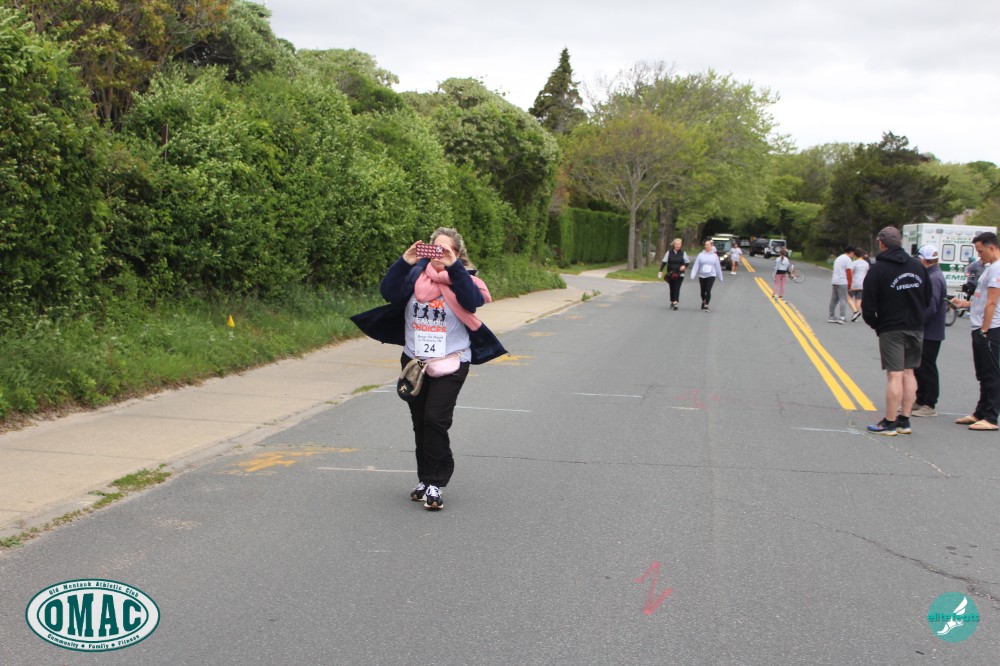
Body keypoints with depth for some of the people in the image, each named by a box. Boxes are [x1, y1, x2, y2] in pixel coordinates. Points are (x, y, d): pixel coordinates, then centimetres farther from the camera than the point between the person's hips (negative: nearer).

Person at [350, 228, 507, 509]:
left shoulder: (462, 278, -2)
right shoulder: (417, 274, 4)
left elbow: (472, 301, -23)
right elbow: (388, 293, -11)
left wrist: (453, 267, -28)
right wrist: (404, 262, -23)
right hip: (414, 360, 4)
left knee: (435, 420, -15)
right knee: (419, 422, 12)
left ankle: (435, 484, -7)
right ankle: (426, 480, 24)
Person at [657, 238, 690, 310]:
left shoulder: (683, 253, 3)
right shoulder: (669, 252, 2)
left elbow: (687, 262, 11)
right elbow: (664, 262, 2)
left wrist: (684, 266, -11)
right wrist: (661, 271, -7)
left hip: (679, 274, -2)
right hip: (671, 274, 2)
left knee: (677, 288, -11)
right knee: (672, 289, 9)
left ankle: (675, 303, -18)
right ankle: (672, 302, 22)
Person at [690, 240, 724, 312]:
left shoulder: (714, 256, 2)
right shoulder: (700, 255, -1)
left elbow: (718, 267, 7)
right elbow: (696, 265, -4)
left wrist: (720, 277, 11)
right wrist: (693, 275, -13)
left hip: (711, 275, -1)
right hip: (702, 275, 1)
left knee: (708, 290, -15)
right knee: (703, 291, 12)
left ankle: (706, 305, -9)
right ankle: (703, 301, 39)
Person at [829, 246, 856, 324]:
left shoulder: (838, 258, 22)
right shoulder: (848, 259, -5)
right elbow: (848, 272, -10)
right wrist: (849, 283, -4)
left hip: (834, 281, 8)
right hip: (842, 282, -8)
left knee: (833, 300, 12)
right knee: (843, 300, -7)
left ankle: (831, 317, 17)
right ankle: (842, 317, -12)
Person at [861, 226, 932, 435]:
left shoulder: (878, 269, -8)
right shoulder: (918, 266, 8)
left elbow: (868, 305, -9)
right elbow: (928, 298, 13)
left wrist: (875, 324, 6)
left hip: (891, 330, -5)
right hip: (916, 328, 5)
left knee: (894, 375, -6)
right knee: (908, 373, 11)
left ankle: (889, 423, -3)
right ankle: (904, 421, 14)